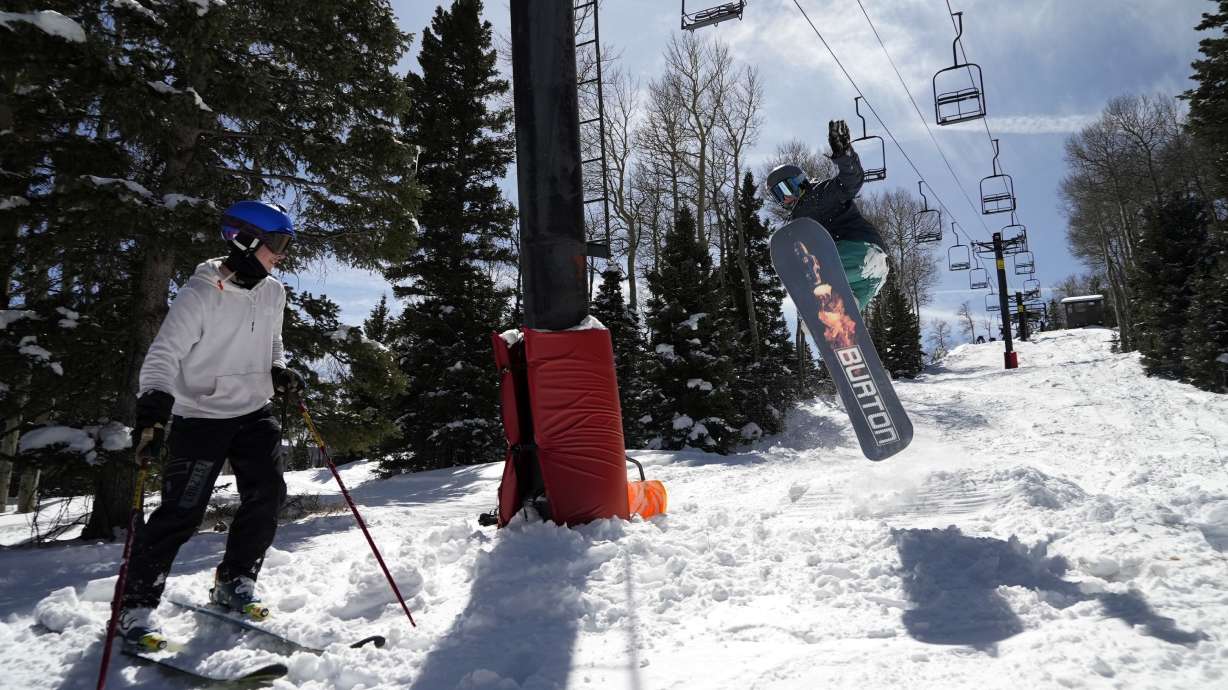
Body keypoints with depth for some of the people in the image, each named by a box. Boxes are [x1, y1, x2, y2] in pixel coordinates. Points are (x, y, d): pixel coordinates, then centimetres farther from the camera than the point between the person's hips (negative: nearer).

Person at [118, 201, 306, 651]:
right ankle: (135, 606, 9)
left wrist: (280, 372, 2)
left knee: (267, 494, -4)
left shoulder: (273, 293, 3)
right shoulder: (200, 293, -16)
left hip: (255, 412, 6)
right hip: (202, 415, -6)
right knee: (182, 511, -7)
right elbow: (164, 355, -21)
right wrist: (153, 410, -34)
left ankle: (233, 585, 15)